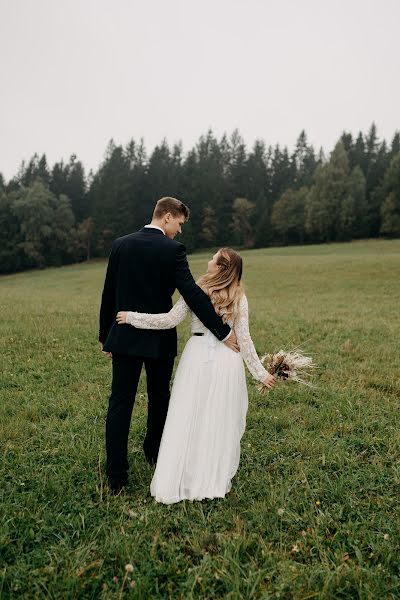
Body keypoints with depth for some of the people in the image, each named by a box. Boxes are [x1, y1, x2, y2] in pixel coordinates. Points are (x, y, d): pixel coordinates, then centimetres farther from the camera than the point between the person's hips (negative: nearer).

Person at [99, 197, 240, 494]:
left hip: (124, 337, 3)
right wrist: (224, 332, -14)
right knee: (159, 398, 19)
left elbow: (109, 294, 5)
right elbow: (193, 294, -19)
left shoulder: (121, 244, 1)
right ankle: (155, 453, 38)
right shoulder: (172, 249, -12)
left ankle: (116, 476, 8)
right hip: (159, 340, -2)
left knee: (120, 403, 6)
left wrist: (105, 336, 14)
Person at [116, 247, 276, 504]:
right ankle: (214, 481, 20)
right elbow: (244, 339, -2)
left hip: (198, 356, -1)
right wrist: (260, 372, 5)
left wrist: (132, 317, 2)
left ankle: (179, 481, 16)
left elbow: (169, 320, -6)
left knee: (188, 418, 8)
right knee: (220, 421, 11)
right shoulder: (239, 298, 0)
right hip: (227, 360, 1)